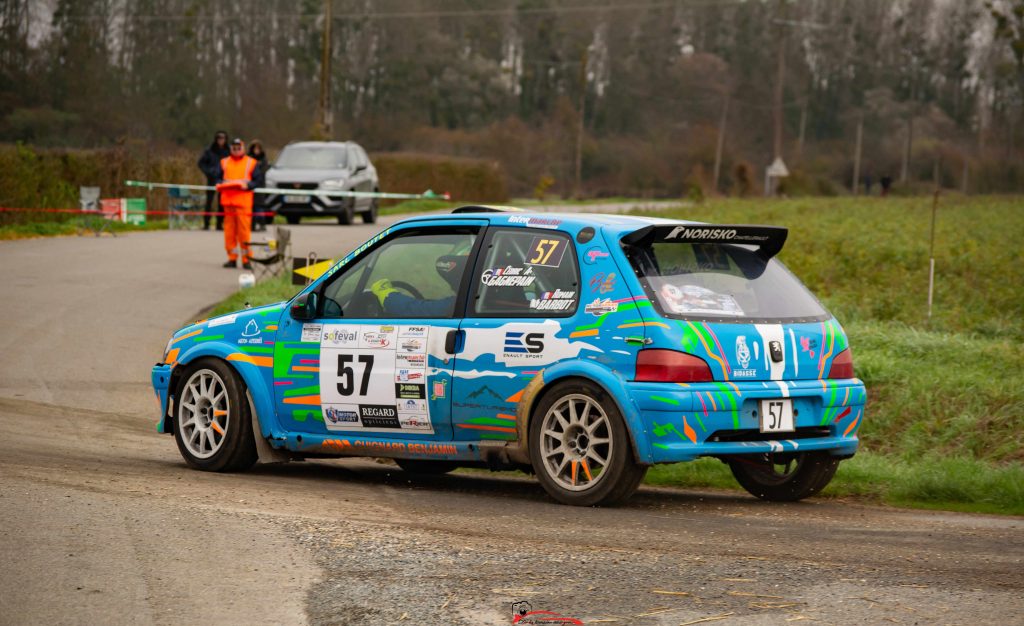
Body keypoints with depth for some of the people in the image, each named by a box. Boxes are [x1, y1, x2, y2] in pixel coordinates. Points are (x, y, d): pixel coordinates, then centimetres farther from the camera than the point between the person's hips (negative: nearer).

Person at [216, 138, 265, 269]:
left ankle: (246, 259, -5)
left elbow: (259, 181, 4)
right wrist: (222, 184, -1)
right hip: (228, 201, 3)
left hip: (243, 201, -3)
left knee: (244, 230, -9)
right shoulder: (224, 162, 18)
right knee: (229, 230, 2)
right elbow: (218, 178, 20)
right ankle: (231, 258, 8)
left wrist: (247, 185, -13)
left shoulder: (251, 163, 9)